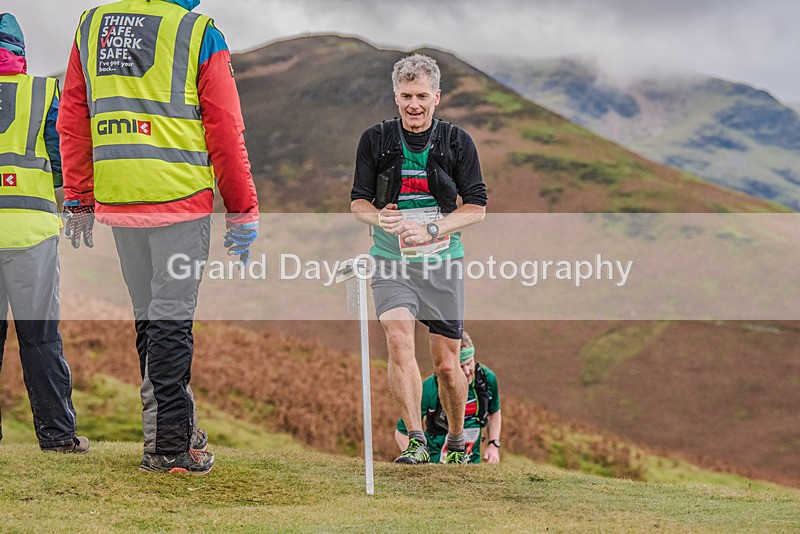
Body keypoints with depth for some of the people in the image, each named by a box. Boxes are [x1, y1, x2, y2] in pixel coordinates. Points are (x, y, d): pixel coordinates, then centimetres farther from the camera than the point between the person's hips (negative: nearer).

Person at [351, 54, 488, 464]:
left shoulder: (457, 142, -1)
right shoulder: (375, 140, 0)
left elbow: (476, 208, -3)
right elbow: (358, 201, 6)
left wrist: (431, 230, -18)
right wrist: (379, 218, -17)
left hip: (443, 263, 0)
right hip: (391, 262, 0)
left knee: (446, 363, 4)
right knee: (398, 338, -24)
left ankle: (456, 440, 28)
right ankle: (416, 441, -23)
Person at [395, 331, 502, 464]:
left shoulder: (487, 378, -5)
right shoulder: (430, 388, -17)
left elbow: (494, 413, 18)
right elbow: (401, 432, -7)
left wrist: (493, 445, 4)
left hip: (472, 462, 4)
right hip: (436, 463, -4)